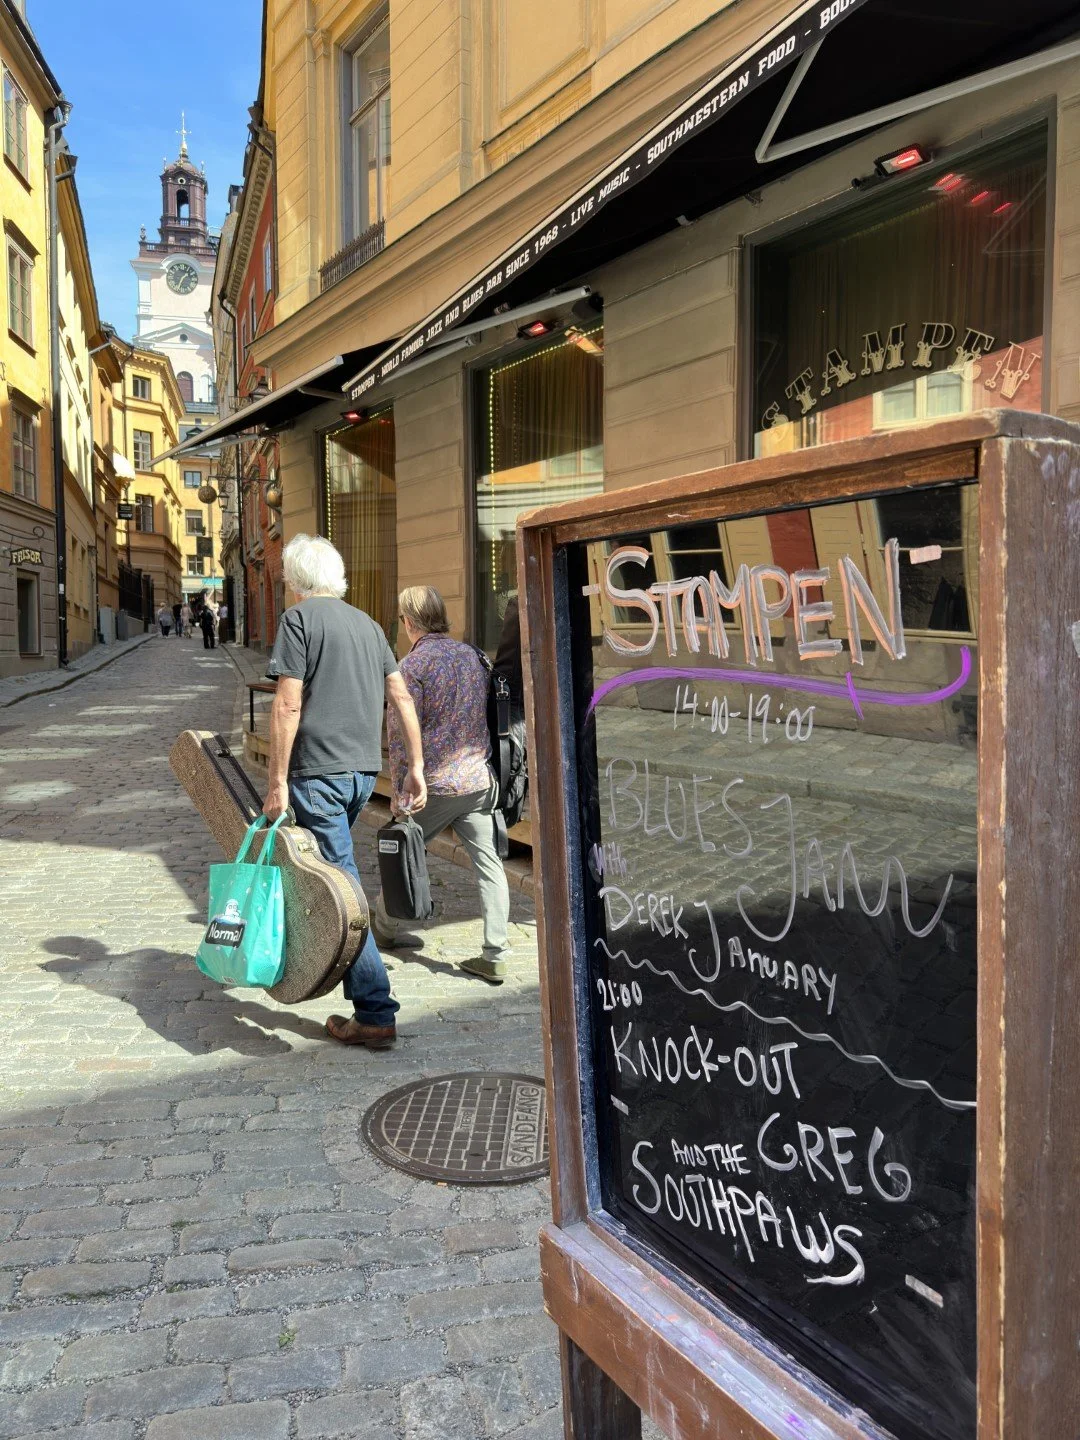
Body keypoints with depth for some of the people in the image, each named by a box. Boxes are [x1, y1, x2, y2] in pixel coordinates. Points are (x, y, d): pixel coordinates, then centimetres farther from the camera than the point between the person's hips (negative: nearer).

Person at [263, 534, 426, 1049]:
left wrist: (276, 783, -10)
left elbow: (288, 705, -12)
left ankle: (376, 1013, -5)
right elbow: (402, 699, 11)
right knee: (333, 874, 24)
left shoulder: (298, 618, -4)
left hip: (318, 770, -7)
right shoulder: (367, 623, 16)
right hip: (364, 770, 7)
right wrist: (415, 768, 14)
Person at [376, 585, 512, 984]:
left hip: (435, 784, -5)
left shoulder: (412, 665, -9)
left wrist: (398, 792, -5)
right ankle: (495, 956, 2)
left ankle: (385, 927, 33)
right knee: (489, 863, 3)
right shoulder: (472, 655, 9)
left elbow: (401, 735, -11)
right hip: (480, 779, 5)